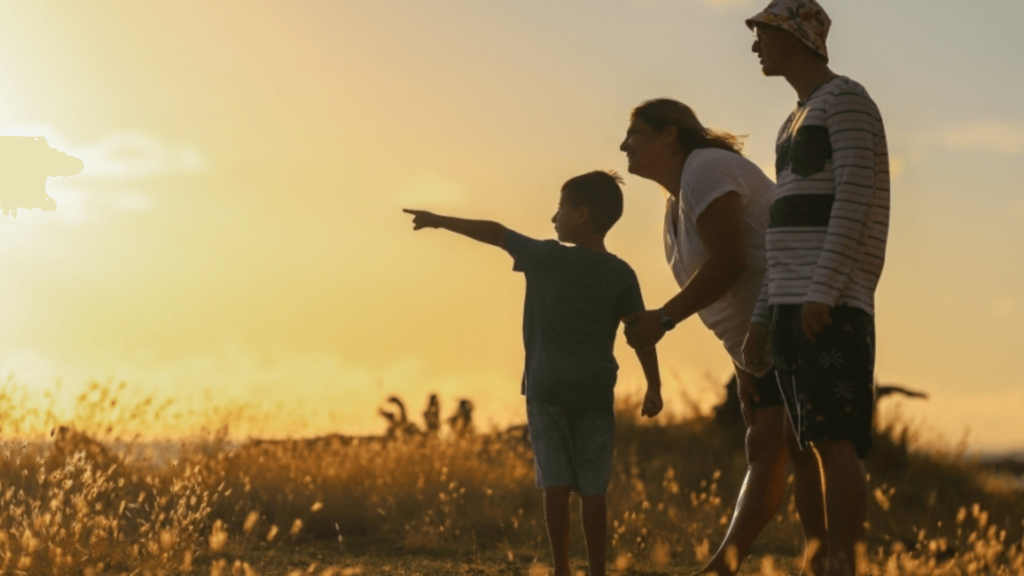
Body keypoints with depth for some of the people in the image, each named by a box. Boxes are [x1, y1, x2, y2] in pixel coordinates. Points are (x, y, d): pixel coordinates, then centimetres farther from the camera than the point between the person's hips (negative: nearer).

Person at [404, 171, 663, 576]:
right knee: (592, 487, 2)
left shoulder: (547, 258, -3)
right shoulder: (620, 274, -1)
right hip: (595, 391, 1)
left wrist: (440, 221, 18)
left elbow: (495, 232, 6)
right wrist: (654, 388, 6)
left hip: (547, 387, -1)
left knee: (556, 482, 0)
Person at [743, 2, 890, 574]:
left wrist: (822, 292, -23)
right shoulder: (797, 123, 26)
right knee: (802, 445, 6)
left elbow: (854, 197, -15)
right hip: (794, 306, 10)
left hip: (833, 303, -10)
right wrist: (763, 318, 18)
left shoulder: (847, 99, -3)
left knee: (834, 441, -14)